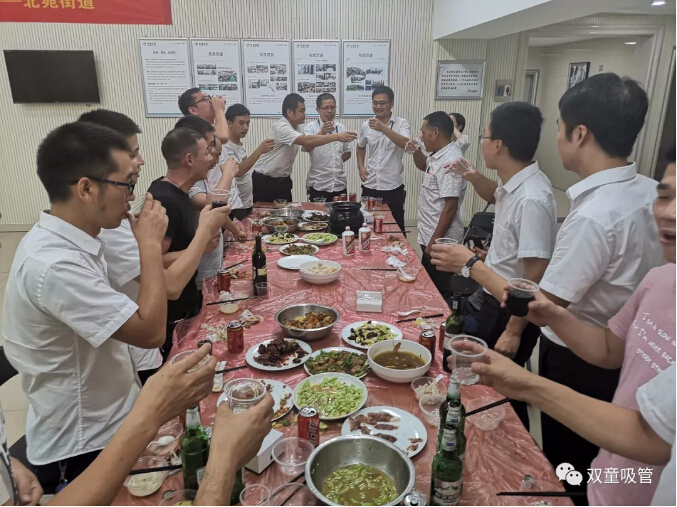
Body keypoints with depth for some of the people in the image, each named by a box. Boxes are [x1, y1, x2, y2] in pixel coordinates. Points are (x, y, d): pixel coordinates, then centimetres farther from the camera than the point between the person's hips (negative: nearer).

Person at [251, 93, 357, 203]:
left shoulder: (297, 127, 3)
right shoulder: (281, 128, -26)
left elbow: (308, 147, 6)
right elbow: (307, 141, -37)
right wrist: (337, 137, -39)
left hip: (283, 180, 8)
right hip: (264, 181, -8)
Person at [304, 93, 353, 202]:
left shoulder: (341, 127, 10)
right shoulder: (310, 127, -4)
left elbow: (347, 152, 19)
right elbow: (307, 148, -22)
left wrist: (336, 162, 3)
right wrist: (322, 132, -36)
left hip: (340, 184, 4)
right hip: (318, 185, -4)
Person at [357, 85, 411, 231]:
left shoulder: (401, 123, -6)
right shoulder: (366, 125, 6)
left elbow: (406, 144, -26)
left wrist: (383, 128, -33)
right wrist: (360, 166, 9)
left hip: (392, 187, -3)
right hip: (369, 186, 4)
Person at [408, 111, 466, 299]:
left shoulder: (450, 161, -23)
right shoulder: (439, 155, 7)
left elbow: (450, 208, -25)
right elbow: (424, 166, 30)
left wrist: (434, 243, -22)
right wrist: (416, 150, 9)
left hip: (440, 241, -10)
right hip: (430, 236, 10)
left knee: (438, 291, 4)